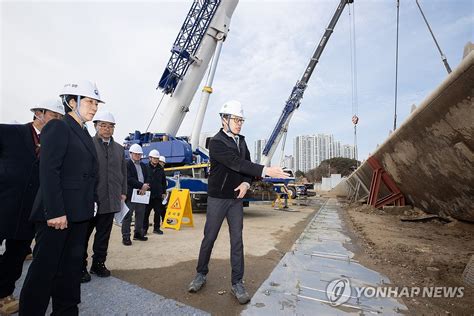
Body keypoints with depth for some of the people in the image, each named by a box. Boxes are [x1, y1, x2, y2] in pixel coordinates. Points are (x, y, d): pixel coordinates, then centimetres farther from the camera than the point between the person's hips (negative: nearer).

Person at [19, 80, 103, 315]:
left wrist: (91, 202, 10)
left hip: (79, 213, 8)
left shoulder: (85, 134, 16)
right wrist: (55, 212, -20)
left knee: (72, 265, 15)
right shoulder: (58, 127, -8)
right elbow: (48, 172, -17)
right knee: (45, 267, 3)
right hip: (57, 213, -8)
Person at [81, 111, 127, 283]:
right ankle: (80, 266, 22)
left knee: (104, 234, 13)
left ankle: (98, 264, 27)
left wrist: (123, 192, 10)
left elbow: (123, 172, 15)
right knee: (84, 234, 8)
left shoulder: (119, 148, 13)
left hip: (111, 200, 4)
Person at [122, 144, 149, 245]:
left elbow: (147, 178, 14)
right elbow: (129, 179, -14)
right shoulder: (126, 164, -5)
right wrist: (141, 185, -17)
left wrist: (144, 188, -5)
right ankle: (126, 237, 6)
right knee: (128, 216, -1)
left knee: (140, 215, 12)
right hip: (130, 194, -6)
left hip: (142, 194, 7)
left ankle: (138, 233, 23)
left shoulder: (143, 165, 17)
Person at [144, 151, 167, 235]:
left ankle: (156, 228, 20)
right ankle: (144, 229, 18)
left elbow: (164, 181, 11)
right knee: (146, 212, 6)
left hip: (158, 194, 3)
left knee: (158, 212, 8)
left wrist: (164, 192, 8)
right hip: (148, 194, -3)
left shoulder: (161, 169, 7)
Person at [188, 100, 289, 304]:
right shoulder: (216, 142, -14)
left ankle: (237, 283, 17)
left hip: (236, 198, 5)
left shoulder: (241, 140, 7)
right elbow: (236, 163, -27)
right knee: (209, 238, 8)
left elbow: (247, 164, 10)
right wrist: (265, 170, -34)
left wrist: (246, 183, -10)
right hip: (217, 198, -5)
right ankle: (201, 274, 30)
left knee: (237, 240, 6)